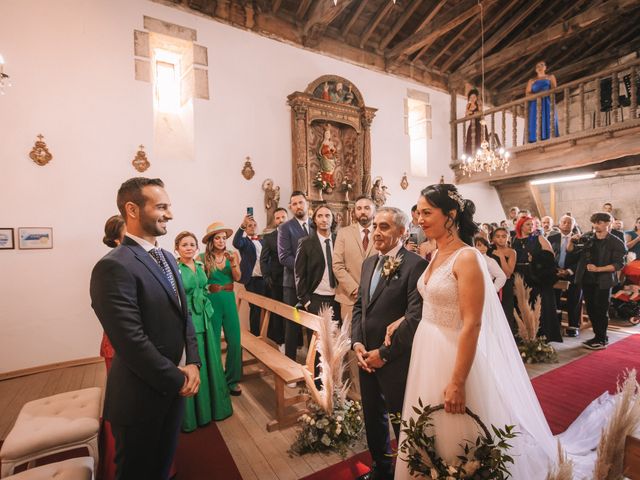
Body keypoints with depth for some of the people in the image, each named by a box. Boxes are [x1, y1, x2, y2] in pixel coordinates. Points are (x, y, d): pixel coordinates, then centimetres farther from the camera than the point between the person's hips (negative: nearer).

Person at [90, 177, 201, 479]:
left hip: (173, 386, 7)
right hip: (142, 396, -7)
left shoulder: (167, 258, 6)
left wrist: (192, 364, -5)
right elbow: (132, 342, -26)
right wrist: (178, 379, -15)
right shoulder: (114, 266, -23)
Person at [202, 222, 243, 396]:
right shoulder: (203, 257, -5)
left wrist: (233, 262, -19)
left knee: (235, 341, 6)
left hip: (229, 300, 2)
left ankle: (231, 380, 24)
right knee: (213, 342, 9)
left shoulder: (232, 254, 1)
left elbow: (237, 278, -7)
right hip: (211, 301, -2)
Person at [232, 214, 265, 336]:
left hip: (264, 278, 4)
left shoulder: (262, 241, 17)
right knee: (255, 307, -1)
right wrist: (242, 225, -34)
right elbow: (235, 243, -22)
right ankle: (255, 334, 12)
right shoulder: (244, 241, 2)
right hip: (252, 279, -4)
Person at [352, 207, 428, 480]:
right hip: (367, 357, 7)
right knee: (373, 417, 23)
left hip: (396, 361, -7)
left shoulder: (415, 265, -16)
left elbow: (415, 317, -21)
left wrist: (384, 353, -16)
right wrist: (356, 343, -1)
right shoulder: (368, 263, 8)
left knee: (401, 421, 14)